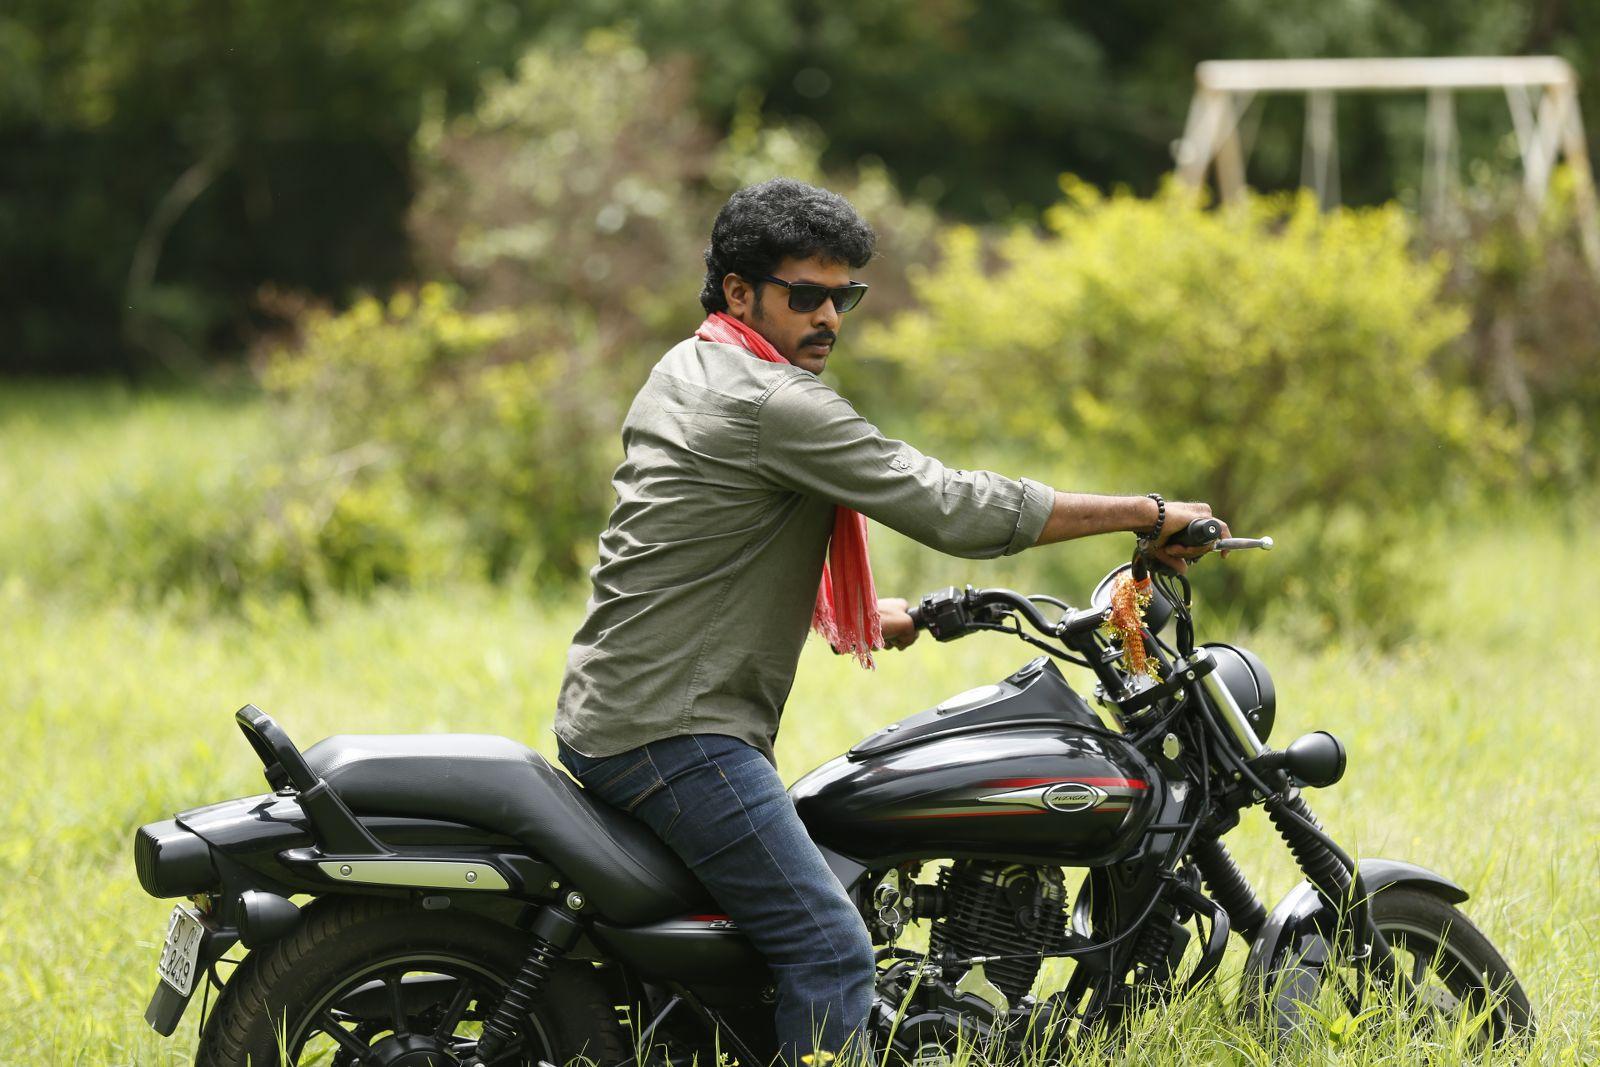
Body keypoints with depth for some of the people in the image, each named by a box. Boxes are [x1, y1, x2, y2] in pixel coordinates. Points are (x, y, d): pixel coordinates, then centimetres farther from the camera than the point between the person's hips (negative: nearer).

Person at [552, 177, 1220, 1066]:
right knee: (829, 951, -15)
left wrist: (857, 611, 28)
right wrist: (1146, 515, -12)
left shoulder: (681, 373, 15)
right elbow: (951, 507, -18)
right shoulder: (776, 403, -16)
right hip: (679, 734, -11)